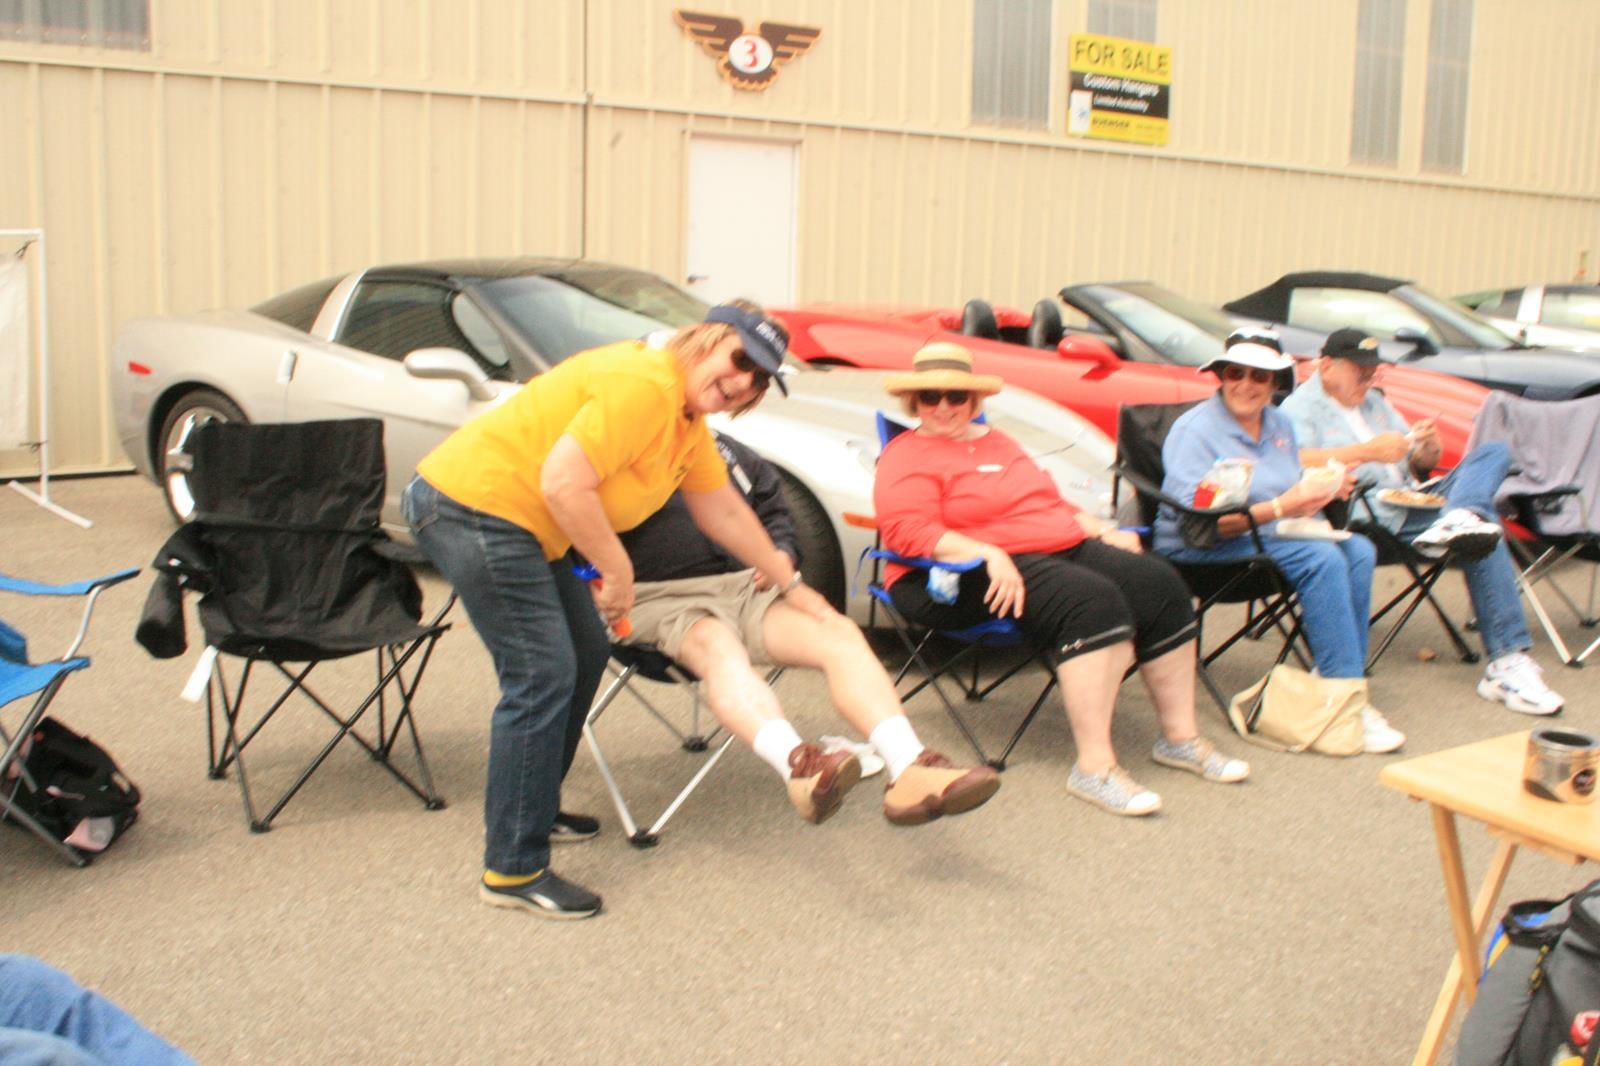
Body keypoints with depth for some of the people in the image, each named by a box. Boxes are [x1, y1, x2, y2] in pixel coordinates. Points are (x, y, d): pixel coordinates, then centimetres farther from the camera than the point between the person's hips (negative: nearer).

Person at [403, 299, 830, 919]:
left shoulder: (688, 422, 12)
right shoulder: (643, 384, -21)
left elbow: (724, 510, 21)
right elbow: (564, 482, -27)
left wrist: (791, 585, 25)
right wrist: (617, 570, -18)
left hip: (521, 523, 11)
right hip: (471, 502, -11)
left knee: (585, 655, 17)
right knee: (542, 676, -11)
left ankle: (532, 807, 32)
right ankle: (513, 872, -3)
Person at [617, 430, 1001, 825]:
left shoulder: (733, 454, 26)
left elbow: (774, 517, 28)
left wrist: (781, 555, 7)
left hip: (746, 585, 5)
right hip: (663, 596, -5)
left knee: (838, 632, -22)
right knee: (717, 646, -40)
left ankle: (909, 768, -39)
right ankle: (797, 765, -63)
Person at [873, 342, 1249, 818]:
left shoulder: (997, 441, 25)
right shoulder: (907, 456, -1)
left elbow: (1052, 501, 30)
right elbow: (910, 532, -17)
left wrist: (1103, 530, 14)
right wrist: (988, 554, -28)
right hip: (977, 578, -8)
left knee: (1159, 583, -12)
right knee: (1093, 601, -33)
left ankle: (1181, 737, -1)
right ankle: (1094, 768, -35)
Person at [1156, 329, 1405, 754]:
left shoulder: (1280, 424, 14)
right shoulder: (1196, 429, -11)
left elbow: (1294, 496, 21)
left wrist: (1322, 489, -3)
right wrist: (1281, 507, -24)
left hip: (1271, 535, 8)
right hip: (1202, 550, -8)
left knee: (1359, 551, -17)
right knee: (1322, 558, -27)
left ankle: (1340, 680, -15)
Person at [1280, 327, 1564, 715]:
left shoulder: (1374, 400, 27)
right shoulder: (1300, 408, 0)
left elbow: (1419, 467, 28)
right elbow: (1294, 464, -22)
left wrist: (1428, 449, 3)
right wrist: (1368, 452, -22)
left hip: (1414, 505, 9)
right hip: (1371, 518, -9)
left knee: (1494, 452, -9)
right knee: (1484, 532, -24)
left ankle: (1458, 521, -37)